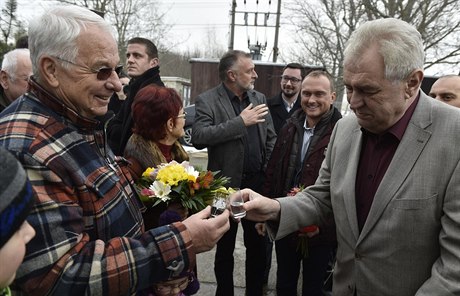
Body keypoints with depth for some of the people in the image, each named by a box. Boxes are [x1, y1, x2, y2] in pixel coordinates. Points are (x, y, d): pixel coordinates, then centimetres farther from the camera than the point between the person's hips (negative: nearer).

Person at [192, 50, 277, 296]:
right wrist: (240, 122, -21)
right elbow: (198, 136, -21)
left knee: (257, 245, 17)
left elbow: (271, 139, 10)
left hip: (258, 183, 4)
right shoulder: (207, 100, -7)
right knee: (225, 247, 15)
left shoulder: (259, 98, 8)